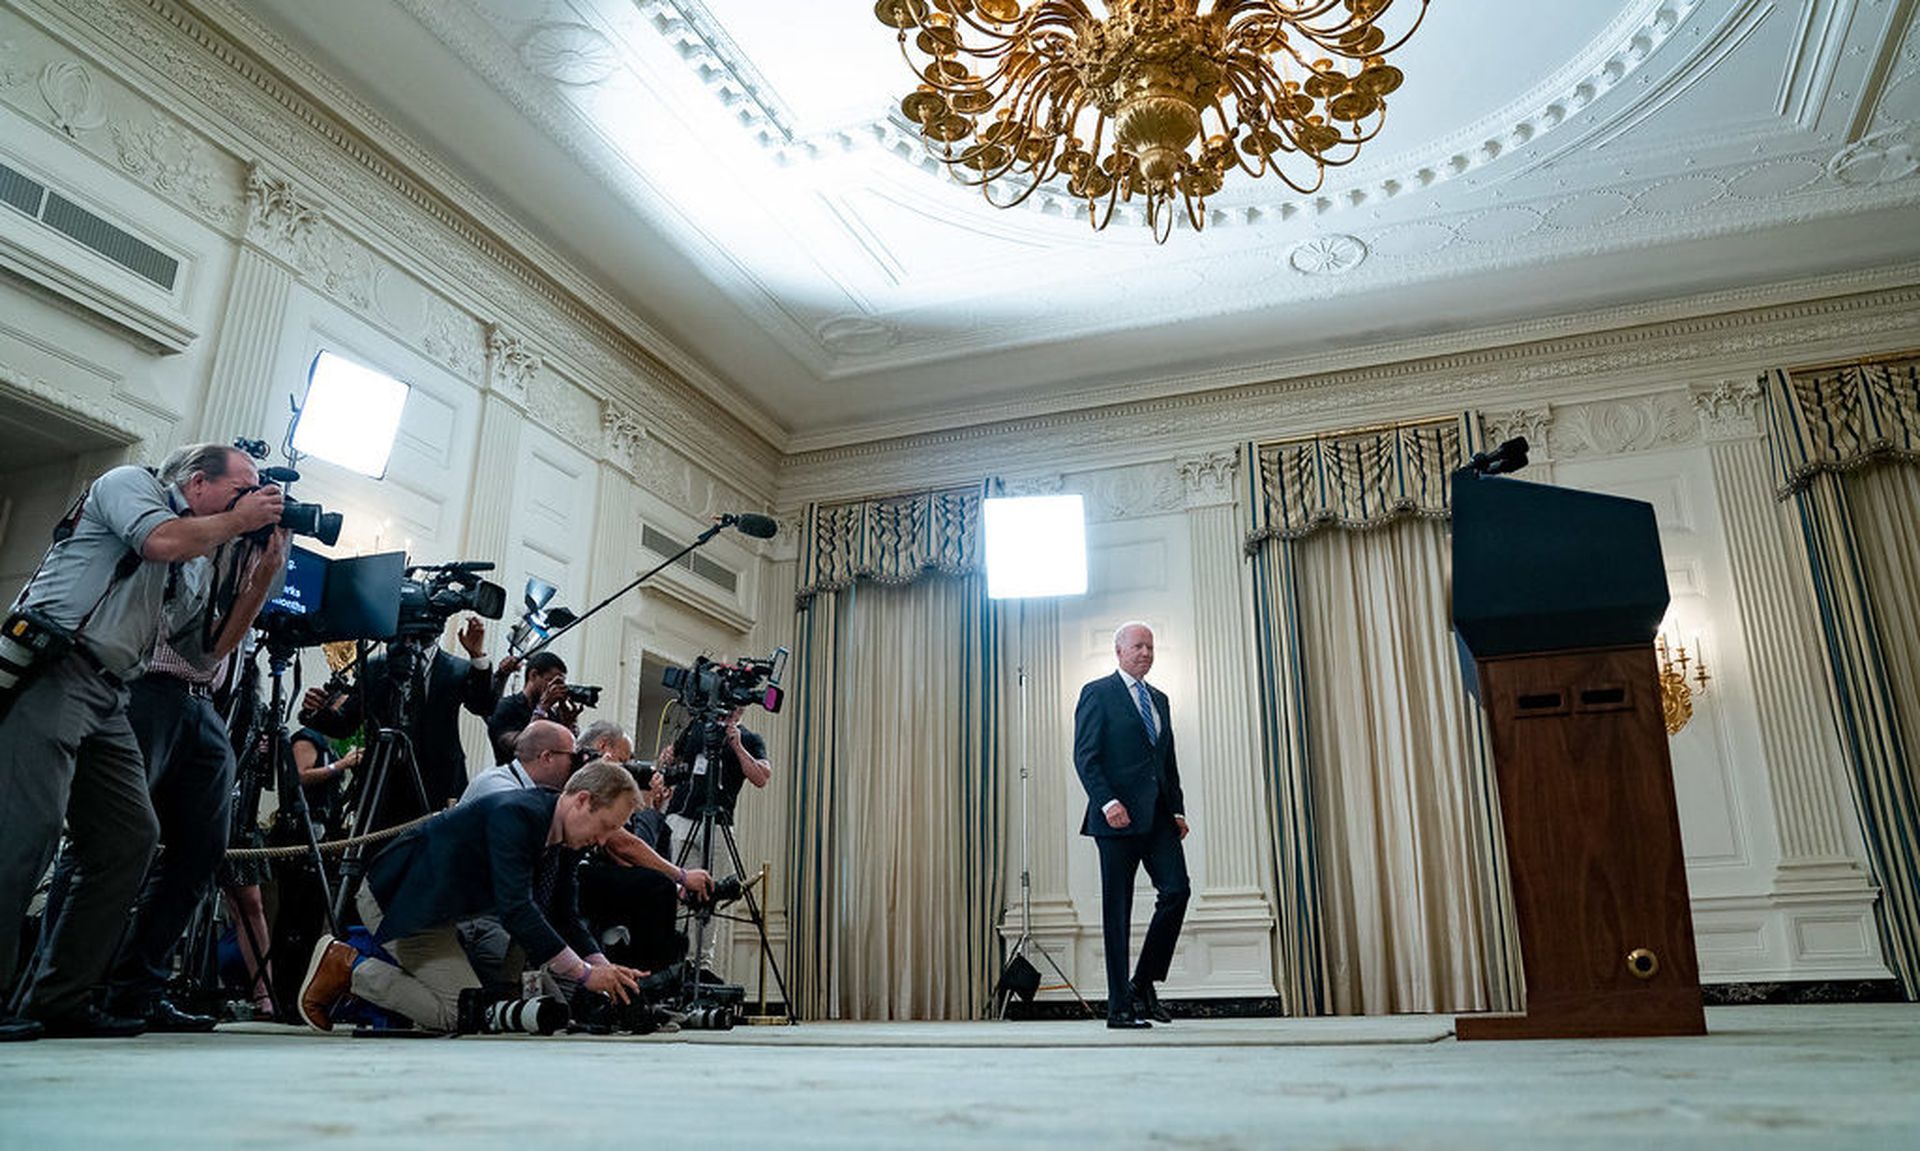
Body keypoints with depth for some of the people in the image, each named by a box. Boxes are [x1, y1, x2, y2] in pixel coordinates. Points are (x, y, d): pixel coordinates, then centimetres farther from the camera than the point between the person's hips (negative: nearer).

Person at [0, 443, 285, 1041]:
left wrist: (265, 570, 13)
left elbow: (209, 648, 17)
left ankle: (58, 999, 5)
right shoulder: (130, 483, 4)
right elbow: (162, 541, -17)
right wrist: (237, 520, -2)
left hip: (106, 699, 8)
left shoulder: (198, 567, 23)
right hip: (49, 671, -8)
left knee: (131, 837, 0)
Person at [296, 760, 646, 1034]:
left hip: (434, 905, 10)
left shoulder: (567, 840, -2)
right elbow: (515, 909, -35)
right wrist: (584, 973, -31)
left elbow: (563, 916, 5)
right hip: (394, 897, -10)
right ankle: (348, 966, -3)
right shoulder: (515, 814, -30)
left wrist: (604, 968, -10)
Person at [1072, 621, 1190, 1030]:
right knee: (1117, 909, -1)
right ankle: (1120, 1006, 6)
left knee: (1176, 890, -7)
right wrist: (1108, 801, -19)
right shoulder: (1098, 693, 0)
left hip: (1158, 815, 6)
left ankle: (1143, 984, 8)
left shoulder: (1159, 699, 20)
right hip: (1119, 816, -6)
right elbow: (1085, 756, -8)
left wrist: (1177, 809, 10)